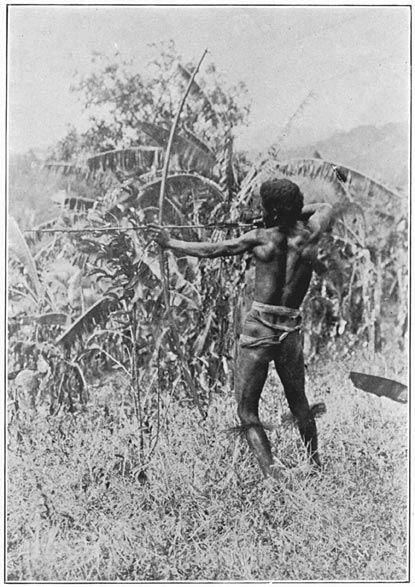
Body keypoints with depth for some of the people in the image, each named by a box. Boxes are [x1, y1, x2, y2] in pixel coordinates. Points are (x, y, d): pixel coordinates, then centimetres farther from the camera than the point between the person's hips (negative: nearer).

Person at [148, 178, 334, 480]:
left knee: (247, 410, 3)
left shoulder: (262, 238, -3)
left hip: (259, 327, -4)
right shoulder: (310, 234, 6)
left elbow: (211, 250, 2)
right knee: (298, 401, 23)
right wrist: (295, 212, 23)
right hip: (291, 330, 4)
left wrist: (170, 243, 13)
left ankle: (272, 472, -12)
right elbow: (326, 207, 28)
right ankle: (316, 464, 34)